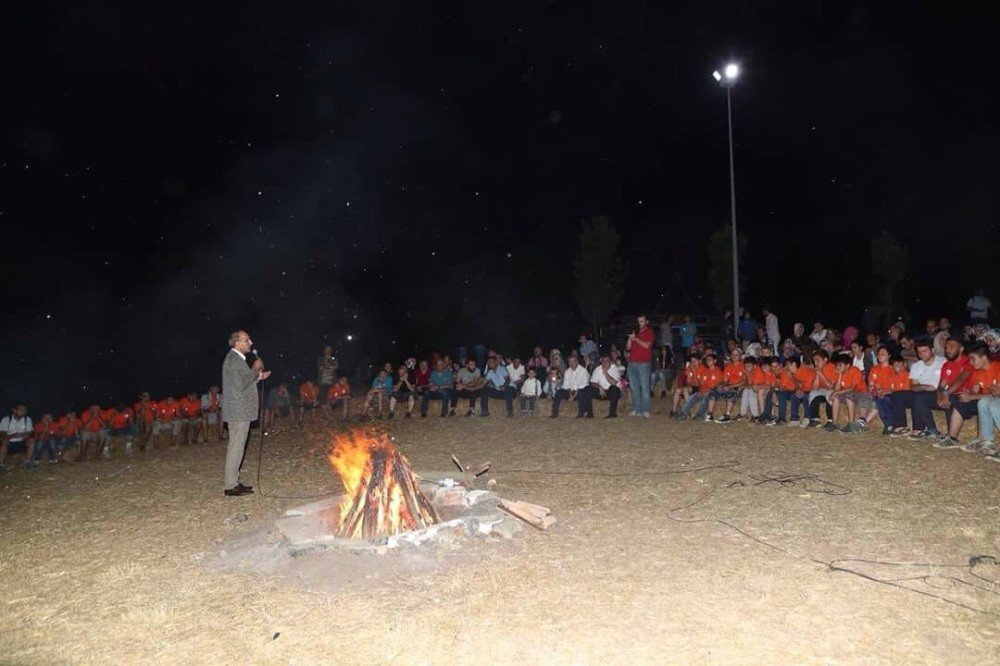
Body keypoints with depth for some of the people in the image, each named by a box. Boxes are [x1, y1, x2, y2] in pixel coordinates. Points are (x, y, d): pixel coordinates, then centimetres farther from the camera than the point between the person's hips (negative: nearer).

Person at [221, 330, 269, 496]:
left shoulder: (237, 358, 17)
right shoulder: (233, 359, -15)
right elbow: (241, 384, -23)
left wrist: (258, 377, 15)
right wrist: (255, 370, -14)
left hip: (239, 411, 11)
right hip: (238, 412, -11)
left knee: (236, 447, 14)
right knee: (236, 447, -6)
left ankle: (232, 482, 22)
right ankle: (230, 486, -2)